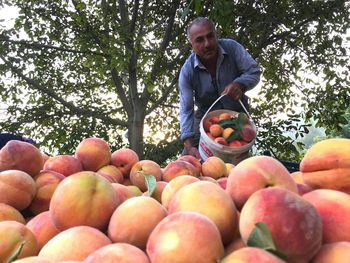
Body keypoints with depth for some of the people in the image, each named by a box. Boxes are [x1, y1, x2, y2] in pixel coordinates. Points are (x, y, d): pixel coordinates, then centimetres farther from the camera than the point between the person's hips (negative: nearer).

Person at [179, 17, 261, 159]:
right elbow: (186, 110, -23)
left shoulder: (232, 47, -21)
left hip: (237, 112, 1)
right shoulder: (187, 71, -24)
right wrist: (189, 146, -34)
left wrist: (239, 84, -39)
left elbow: (254, 71, -15)